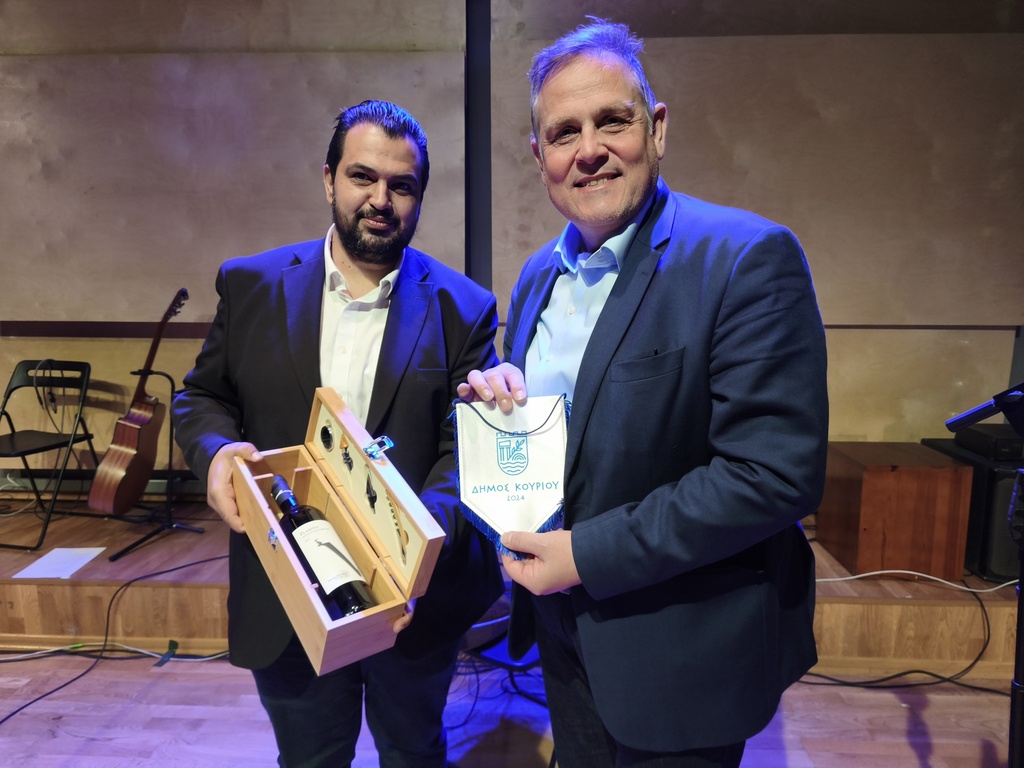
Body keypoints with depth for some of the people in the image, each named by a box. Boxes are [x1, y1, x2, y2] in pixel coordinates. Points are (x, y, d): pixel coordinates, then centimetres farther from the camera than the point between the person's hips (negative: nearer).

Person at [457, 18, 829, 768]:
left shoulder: (748, 257, -19)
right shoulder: (540, 274, 4)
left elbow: (775, 472, -24)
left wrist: (589, 555, -22)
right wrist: (495, 396, -10)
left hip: (680, 651, -6)